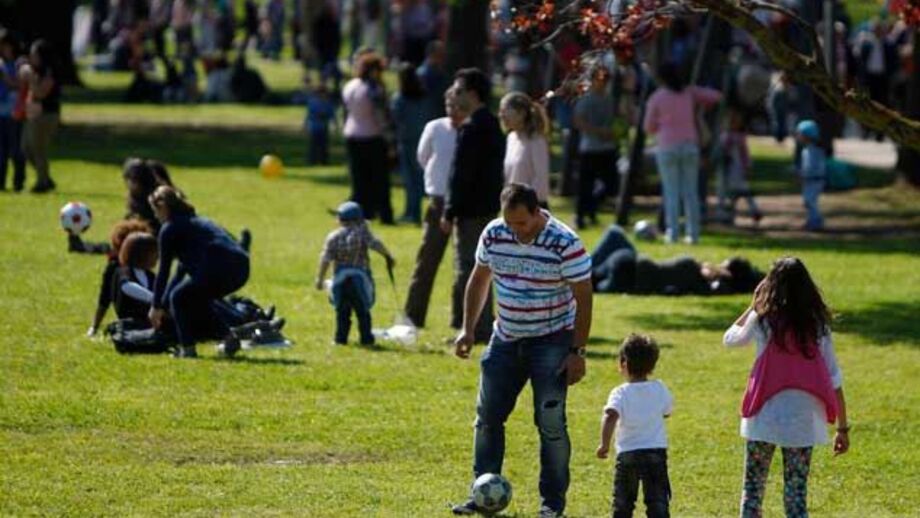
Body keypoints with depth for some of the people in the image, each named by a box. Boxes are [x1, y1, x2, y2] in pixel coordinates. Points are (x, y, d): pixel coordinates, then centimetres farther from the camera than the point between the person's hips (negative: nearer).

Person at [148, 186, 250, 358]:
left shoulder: (170, 228, 6)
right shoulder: (195, 221, 32)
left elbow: (164, 270, 9)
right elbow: (181, 270, 37)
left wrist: (157, 307, 18)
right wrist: (163, 304, 41)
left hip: (218, 269, -8)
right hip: (241, 268, 8)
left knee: (178, 298, 12)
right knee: (196, 299, 28)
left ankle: (187, 349, 6)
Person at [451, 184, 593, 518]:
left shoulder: (565, 244, -19)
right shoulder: (494, 234, -4)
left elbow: (583, 298, -14)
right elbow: (479, 279, 12)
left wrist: (577, 352, -17)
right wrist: (468, 328, 7)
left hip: (551, 341, -5)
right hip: (506, 339, 5)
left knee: (550, 422, -6)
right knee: (487, 417, 4)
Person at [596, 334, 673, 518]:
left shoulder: (620, 394, -9)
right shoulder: (660, 389, 1)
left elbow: (610, 416, -26)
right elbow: (667, 411, 19)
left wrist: (604, 444, -21)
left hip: (627, 455, -2)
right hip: (656, 451, 2)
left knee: (622, 503, 13)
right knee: (658, 502, 1)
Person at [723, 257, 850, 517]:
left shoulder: (763, 319, -5)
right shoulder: (818, 324, 1)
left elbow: (730, 338, 15)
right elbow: (834, 379, 1)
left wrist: (754, 303, 20)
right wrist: (842, 427, 6)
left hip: (766, 416, -2)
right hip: (803, 420, 2)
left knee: (753, 490, 11)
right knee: (796, 497, 7)